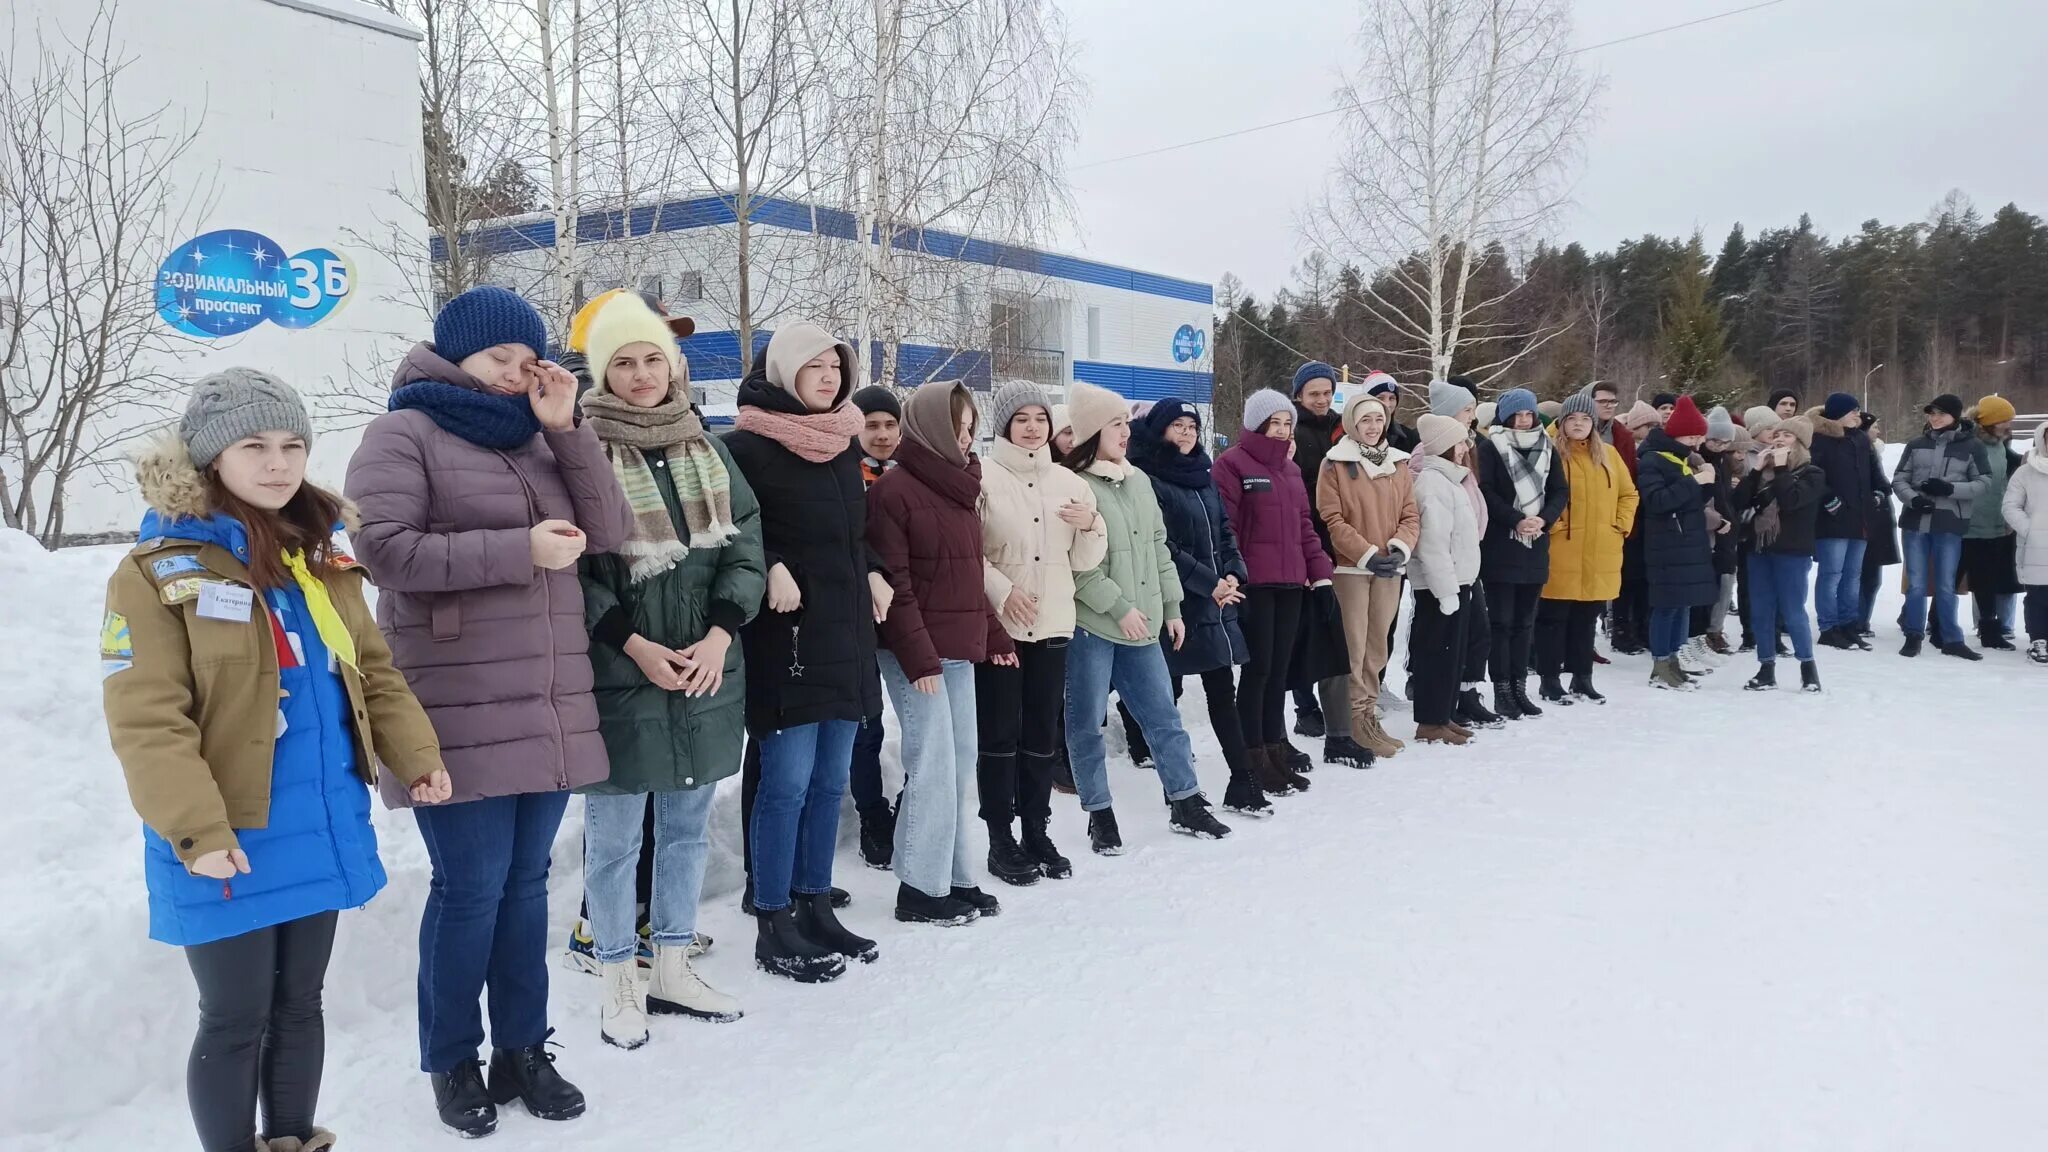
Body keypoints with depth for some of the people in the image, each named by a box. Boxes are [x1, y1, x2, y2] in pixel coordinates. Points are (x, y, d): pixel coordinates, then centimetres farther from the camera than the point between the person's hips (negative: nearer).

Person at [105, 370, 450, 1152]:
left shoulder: (322, 564, 9)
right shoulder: (159, 572, -12)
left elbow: (372, 674, 13)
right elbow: (146, 723, -17)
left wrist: (415, 755, 0)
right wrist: (197, 829, -24)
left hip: (320, 835, 6)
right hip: (229, 851, -6)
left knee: (299, 1006, 18)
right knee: (237, 1021, 7)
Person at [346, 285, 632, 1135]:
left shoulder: (537, 438, 16)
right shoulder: (404, 434, -2)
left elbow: (608, 533, 6)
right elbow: (383, 546, -14)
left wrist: (567, 429, -3)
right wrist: (518, 549, -17)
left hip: (548, 706, 6)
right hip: (461, 712, -5)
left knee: (526, 880, 11)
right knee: (471, 886, -1)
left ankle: (522, 1050, 23)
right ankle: (453, 1062, 17)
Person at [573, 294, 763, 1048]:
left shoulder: (706, 448, 9)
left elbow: (745, 539, 5)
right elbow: (570, 568, -11)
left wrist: (721, 632, -7)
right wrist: (633, 645, -15)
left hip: (707, 672, 5)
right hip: (619, 676, -5)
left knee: (688, 827, 14)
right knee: (614, 835, 3)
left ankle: (672, 969, 28)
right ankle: (620, 983, 17)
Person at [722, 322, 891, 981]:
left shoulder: (845, 443, 14)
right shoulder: (749, 446, -9)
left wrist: (872, 575, 9)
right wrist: (771, 570, -23)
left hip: (847, 632, 8)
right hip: (787, 636, -7)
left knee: (830, 780, 11)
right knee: (787, 782, -5)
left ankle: (815, 907, 22)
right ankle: (774, 926, 6)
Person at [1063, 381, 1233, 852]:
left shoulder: (1137, 480, 12)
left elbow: (1158, 548, 17)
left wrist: (1171, 607, 14)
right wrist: (1118, 608, -16)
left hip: (1141, 623, 7)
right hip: (1091, 625, -7)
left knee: (1164, 715, 12)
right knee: (1086, 723, 4)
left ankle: (1186, 805, 23)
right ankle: (1099, 815, 17)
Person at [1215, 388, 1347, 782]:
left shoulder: (1290, 468, 19)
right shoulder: (1233, 463, -6)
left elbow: (1304, 525, 20)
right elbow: (1223, 526, -12)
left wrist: (1320, 574, 13)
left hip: (1290, 585, 7)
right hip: (1254, 584, -7)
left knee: (1280, 670, 11)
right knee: (1258, 668, -4)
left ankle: (1276, 754, 19)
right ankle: (1255, 760, 4)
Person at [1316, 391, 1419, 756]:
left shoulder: (1399, 463, 12)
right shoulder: (1335, 463, -3)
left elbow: (1411, 515, 10)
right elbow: (1331, 519, -9)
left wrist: (1400, 549, -9)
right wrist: (1367, 555, -16)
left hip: (1391, 568, 5)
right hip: (1351, 566, -5)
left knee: (1378, 644, 10)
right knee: (1355, 645, -6)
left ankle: (1369, 713, 20)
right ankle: (1357, 719, 3)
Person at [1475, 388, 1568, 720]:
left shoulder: (1547, 448, 11)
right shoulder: (1489, 448, -3)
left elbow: (1560, 492, 8)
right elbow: (1485, 492, -11)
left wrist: (1543, 519, -9)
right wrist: (1516, 520, -18)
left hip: (1535, 545, 5)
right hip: (1499, 546, -5)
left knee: (1524, 621, 9)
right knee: (1502, 620, -2)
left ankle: (1519, 687, 16)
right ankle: (1502, 690, 3)